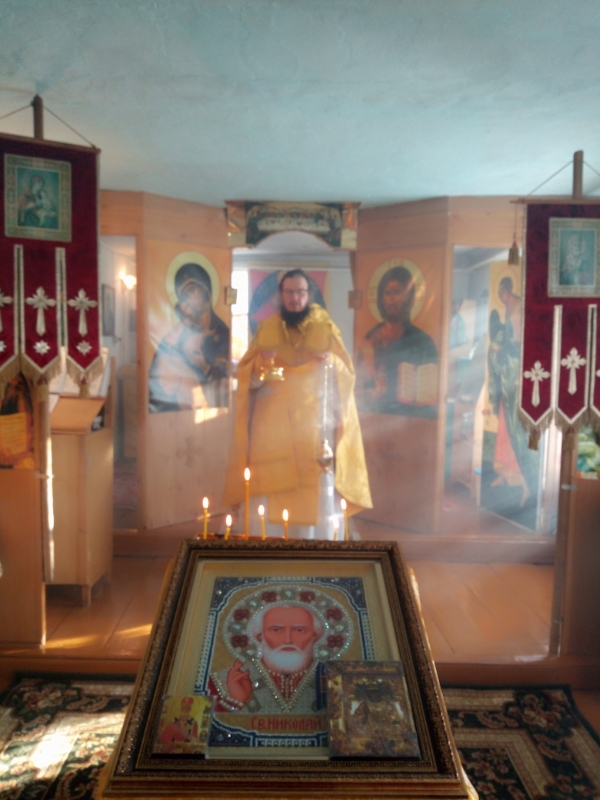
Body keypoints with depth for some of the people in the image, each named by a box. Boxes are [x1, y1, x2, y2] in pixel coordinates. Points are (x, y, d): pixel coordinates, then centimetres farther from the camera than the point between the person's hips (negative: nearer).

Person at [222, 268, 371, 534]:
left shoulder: (326, 328, 4)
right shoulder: (266, 328, 7)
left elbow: (347, 374, 3)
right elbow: (246, 377, 4)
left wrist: (332, 362, -18)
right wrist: (262, 363, -17)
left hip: (314, 424, -1)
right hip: (273, 425, 1)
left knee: (317, 489, -4)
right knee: (276, 490, -2)